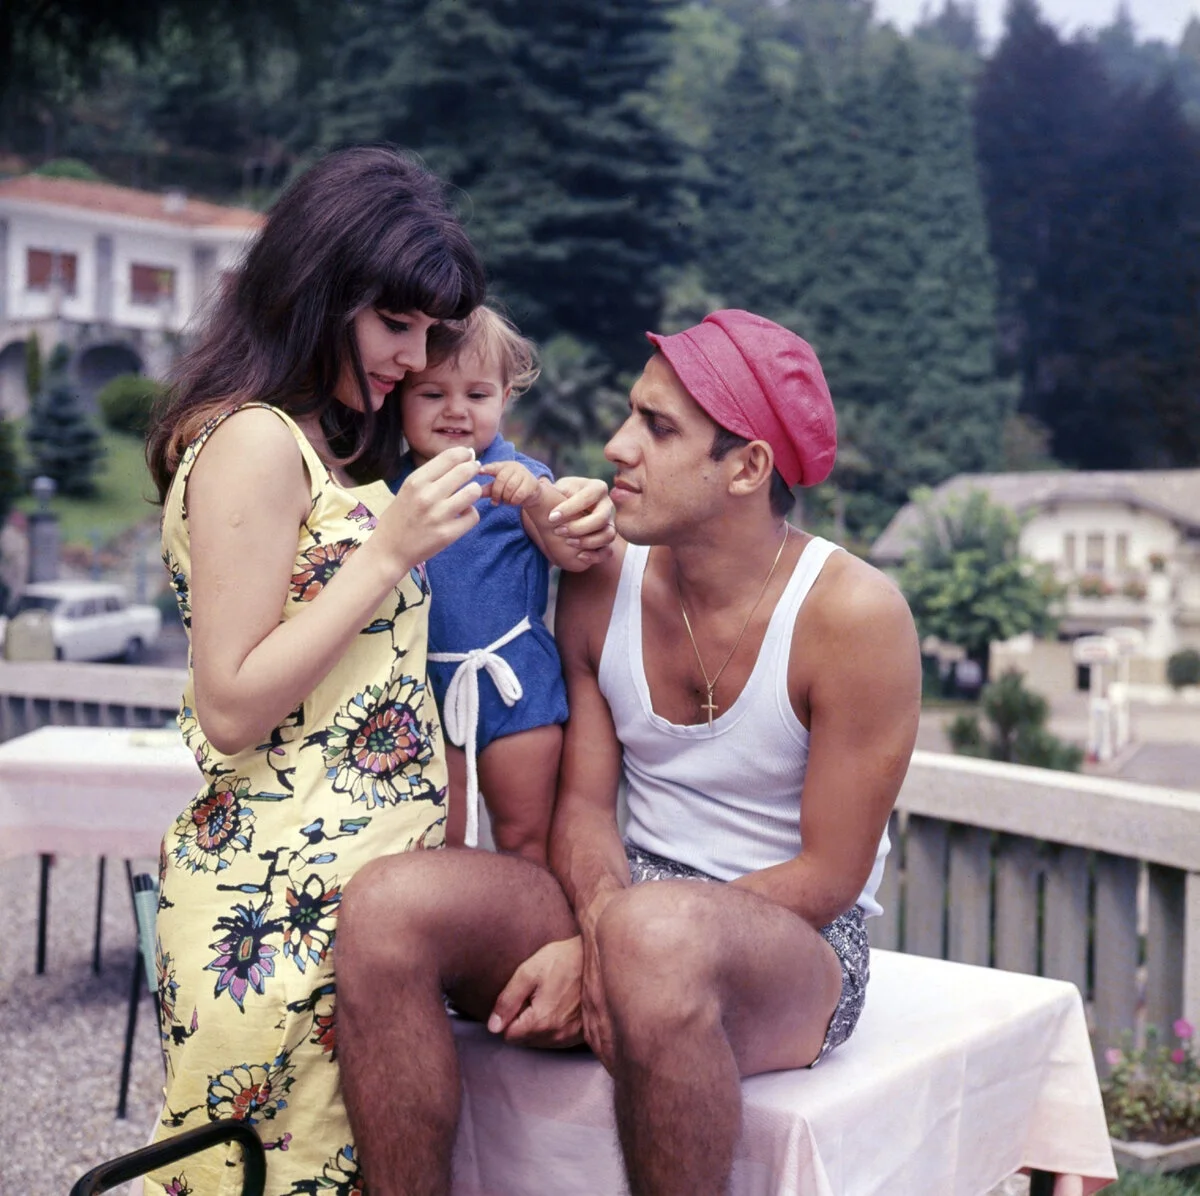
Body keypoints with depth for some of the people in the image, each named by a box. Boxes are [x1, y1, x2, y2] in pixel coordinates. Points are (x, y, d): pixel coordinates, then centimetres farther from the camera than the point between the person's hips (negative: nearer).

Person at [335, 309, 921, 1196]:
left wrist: (621, 944, -18)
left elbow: (828, 876, -12)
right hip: (625, 907, 5)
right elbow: (583, 804, 4)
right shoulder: (601, 588, 2)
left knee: (654, 934, -41)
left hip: (798, 940, -5)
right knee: (389, 904, -22)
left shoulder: (854, 613, -14)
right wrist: (603, 929, -19)